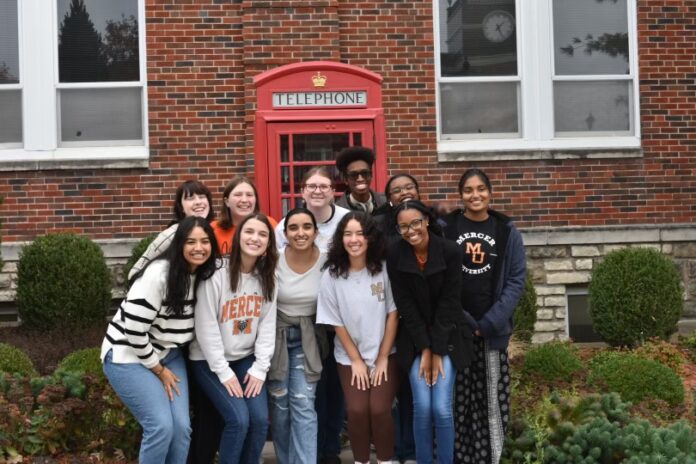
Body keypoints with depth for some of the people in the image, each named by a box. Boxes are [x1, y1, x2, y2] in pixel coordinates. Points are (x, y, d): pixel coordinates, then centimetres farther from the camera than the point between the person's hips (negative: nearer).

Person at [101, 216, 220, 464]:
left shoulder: (205, 276, -3)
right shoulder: (158, 274, -24)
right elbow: (134, 330, -23)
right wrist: (159, 370, -13)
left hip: (167, 355, 7)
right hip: (129, 356, -6)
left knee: (181, 426, -4)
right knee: (161, 426, -17)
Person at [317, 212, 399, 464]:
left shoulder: (384, 269, -9)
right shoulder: (332, 275, -8)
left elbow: (393, 314, -5)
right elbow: (337, 323, -3)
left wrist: (383, 358, -6)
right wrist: (356, 360, -4)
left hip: (385, 354, 0)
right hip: (349, 357, 1)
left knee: (379, 409, -16)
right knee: (357, 410, -15)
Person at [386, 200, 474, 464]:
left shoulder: (450, 251, -14)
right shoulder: (395, 254, -10)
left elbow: (449, 303, -11)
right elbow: (405, 305, -7)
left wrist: (437, 351, -12)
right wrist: (424, 349, -10)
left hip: (447, 337, -1)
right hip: (414, 339, 1)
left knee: (442, 408, -9)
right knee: (422, 408, -7)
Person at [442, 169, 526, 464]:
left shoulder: (507, 231, 4)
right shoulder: (445, 228, 1)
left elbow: (516, 280, 1)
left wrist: (489, 323, -8)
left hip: (492, 329, 1)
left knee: (492, 397, 0)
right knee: (456, 398, -1)